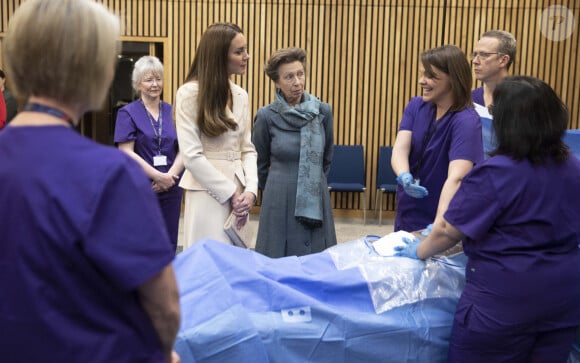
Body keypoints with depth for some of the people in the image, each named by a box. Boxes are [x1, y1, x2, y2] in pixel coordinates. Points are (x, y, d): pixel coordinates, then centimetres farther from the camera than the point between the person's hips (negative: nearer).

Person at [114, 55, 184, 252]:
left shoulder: (172, 112, 8)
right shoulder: (128, 113, -2)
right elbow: (127, 153, -10)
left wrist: (170, 176, -13)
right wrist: (159, 176, -15)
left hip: (171, 188, 3)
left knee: (168, 244, 9)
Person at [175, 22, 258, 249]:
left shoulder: (241, 95, 10)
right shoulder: (190, 93, -9)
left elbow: (247, 149, 10)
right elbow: (192, 155, -14)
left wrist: (250, 189, -6)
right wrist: (230, 193, -12)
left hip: (238, 192, 6)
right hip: (208, 193, -6)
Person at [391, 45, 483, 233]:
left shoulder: (466, 121, -21)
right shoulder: (416, 106, -3)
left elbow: (456, 177, -34)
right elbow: (400, 148, -16)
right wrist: (404, 177, -38)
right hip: (405, 214, 5)